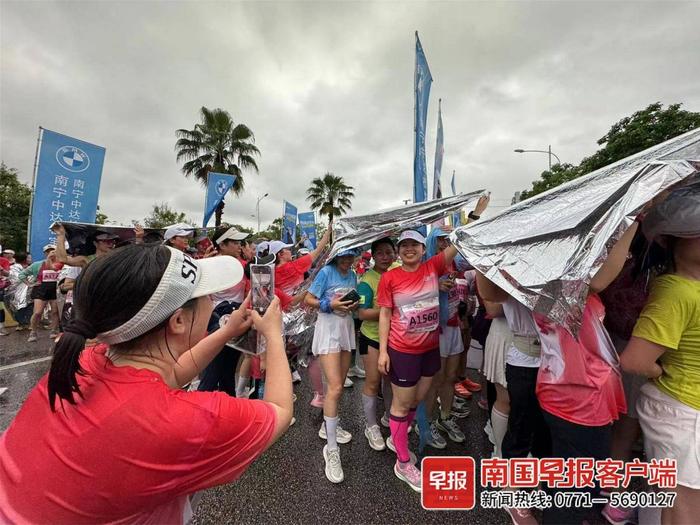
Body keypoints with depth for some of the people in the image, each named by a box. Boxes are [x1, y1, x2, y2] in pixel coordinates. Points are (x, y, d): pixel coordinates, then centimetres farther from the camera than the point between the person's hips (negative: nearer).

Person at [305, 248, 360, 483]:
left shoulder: (352, 275, 8)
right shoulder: (326, 272, -11)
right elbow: (308, 299, -9)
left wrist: (354, 305, -4)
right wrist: (330, 304, -23)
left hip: (347, 328, 7)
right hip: (328, 329, -7)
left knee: (339, 385, 16)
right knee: (335, 388, -10)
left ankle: (328, 425, 37)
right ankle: (331, 449, 4)